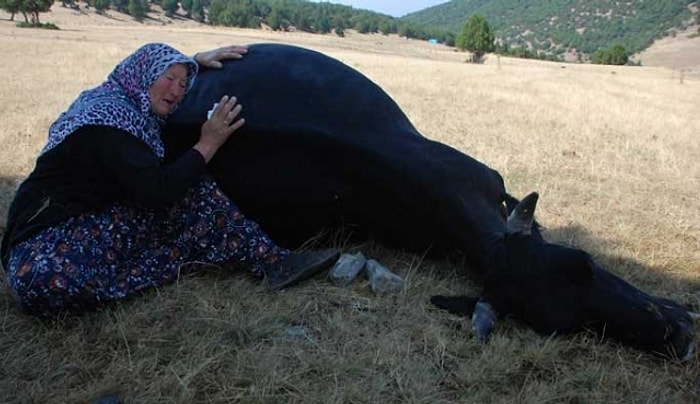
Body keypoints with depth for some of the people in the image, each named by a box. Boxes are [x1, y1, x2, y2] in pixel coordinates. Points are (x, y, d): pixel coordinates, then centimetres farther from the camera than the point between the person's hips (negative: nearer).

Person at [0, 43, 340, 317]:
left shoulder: (124, 102, 6)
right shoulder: (106, 121, -21)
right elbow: (158, 190, -27)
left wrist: (198, 60, 18)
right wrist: (209, 143, -17)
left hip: (98, 218, 8)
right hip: (48, 236, -8)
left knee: (196, 193, -11)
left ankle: (272, 260, -20)